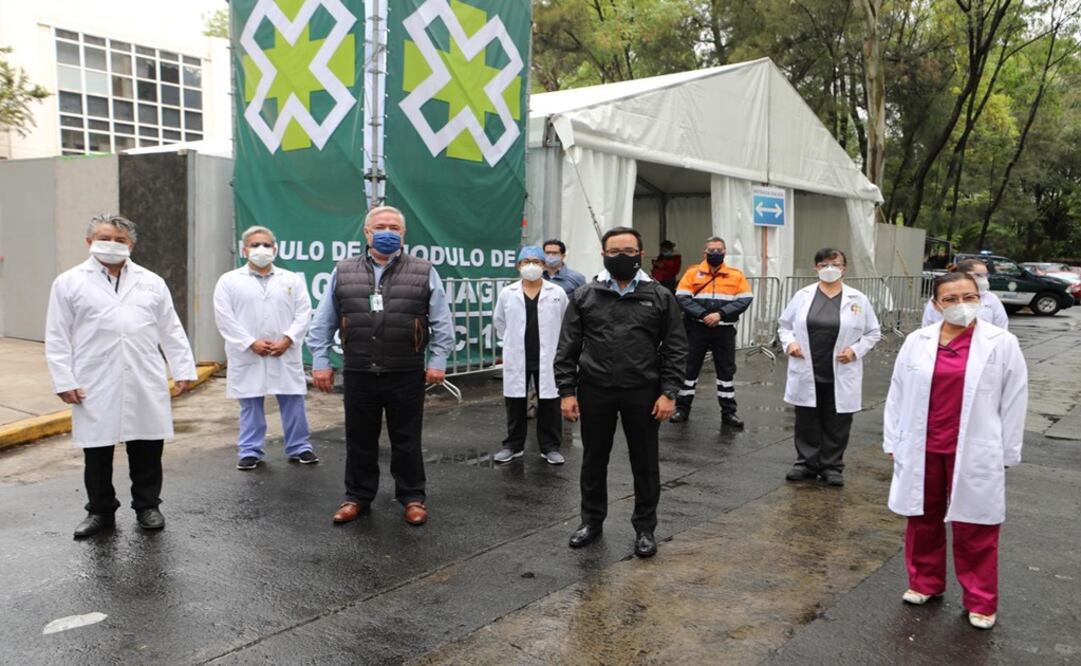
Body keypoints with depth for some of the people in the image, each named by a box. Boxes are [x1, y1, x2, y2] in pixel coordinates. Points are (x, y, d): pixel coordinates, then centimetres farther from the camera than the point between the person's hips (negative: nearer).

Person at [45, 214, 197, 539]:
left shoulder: (151, 282, 9)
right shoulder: (69, 282, 3)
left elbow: (171, 331, 9)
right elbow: (57, 338, 1)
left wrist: (183, 369, 4)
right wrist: (64, 380, -5)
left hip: (145, 384, 2)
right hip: (95, 386, -1)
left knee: (147, 449, 8)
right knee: (97, 452, 7)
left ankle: (147, 506, 23)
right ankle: (101, 511, 23)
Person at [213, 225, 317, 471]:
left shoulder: (292, 280, 9)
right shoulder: (229, 281, 3)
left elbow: (303, 313, 3)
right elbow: (225, 318, -4)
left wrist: (287, 339, -10)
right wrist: (251, 343, -12)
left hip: (285, 355, 1)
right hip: (247, 356, -1)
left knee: (293, 402, 5)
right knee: (250, 404, 6)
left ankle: (299, 448, 16)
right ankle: (250, 451, 17)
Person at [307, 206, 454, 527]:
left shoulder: (424, 272, 2)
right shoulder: (343, 272, 7)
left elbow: (441, 322, 1)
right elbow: (323, 322, 8)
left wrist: (437, 360, -5)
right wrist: (320, 361, 3)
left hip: (406, 375, -2)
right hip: (358, 374, 2)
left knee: (406, 440, 8)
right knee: (359, 440, 11)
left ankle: (413, 497, 22)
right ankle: (357, 497, 26)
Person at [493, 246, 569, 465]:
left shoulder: (557, 293, -2)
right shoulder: (507, 293, 1)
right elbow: (500, 322, 14)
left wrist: (553, 345, 8)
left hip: (548, 358, -1)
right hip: (516, 359, 1)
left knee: (549, 404, 5)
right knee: (515, 403, 10)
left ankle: (550, 447, 17)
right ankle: (513, 445, 23)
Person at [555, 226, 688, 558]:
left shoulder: (660, 296, 1)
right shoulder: (584, 296, 2)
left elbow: (675, 348, 0)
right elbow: (567, 348, 2)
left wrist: (668, 392, -8)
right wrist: (567, 391, -4)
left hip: (642, 393, -1)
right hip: (595, 391, 1)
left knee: (645, 462, 8)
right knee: (594, 459, 13)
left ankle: (645, 527, 24)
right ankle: (592, 520, 30)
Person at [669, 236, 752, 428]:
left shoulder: (736, 275, 4)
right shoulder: (693, 272, 2)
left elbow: (745, 300, -4)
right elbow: (682, 297, -7)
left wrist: (720, 314, -16)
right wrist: (702, 314, -18)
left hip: (724, 330, 1)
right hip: (696, 328, -1)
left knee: (727, 369, 7)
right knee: (689, 367, 5)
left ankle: (728, 412, 17)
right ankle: (682, 408, 16)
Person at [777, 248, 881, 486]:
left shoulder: (857, 299, 0)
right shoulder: (803, 296, 3)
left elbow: (873, 332, 6)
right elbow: (784, 324, 12)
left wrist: (856, 349, -9)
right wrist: (789, 342, -7)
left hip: (840, 376, -1)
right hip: (807, 374, 1)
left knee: (836, 425, 8)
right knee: (806, 422, 10)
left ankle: (832, 466, 22)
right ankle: (806, 463, 24)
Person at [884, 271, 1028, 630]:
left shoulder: (1002, 343, -5)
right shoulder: (916, 341, 2)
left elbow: (1013, 401, -1)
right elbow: (898, 394, 6)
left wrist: (1007, 453, -1)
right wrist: (893, 442, 7)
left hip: (974, 453, -2)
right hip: (923, 450, 3)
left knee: (974, 529, 7)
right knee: (923, 520, 15)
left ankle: (981, 602, 22)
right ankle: (925, 583, 34)